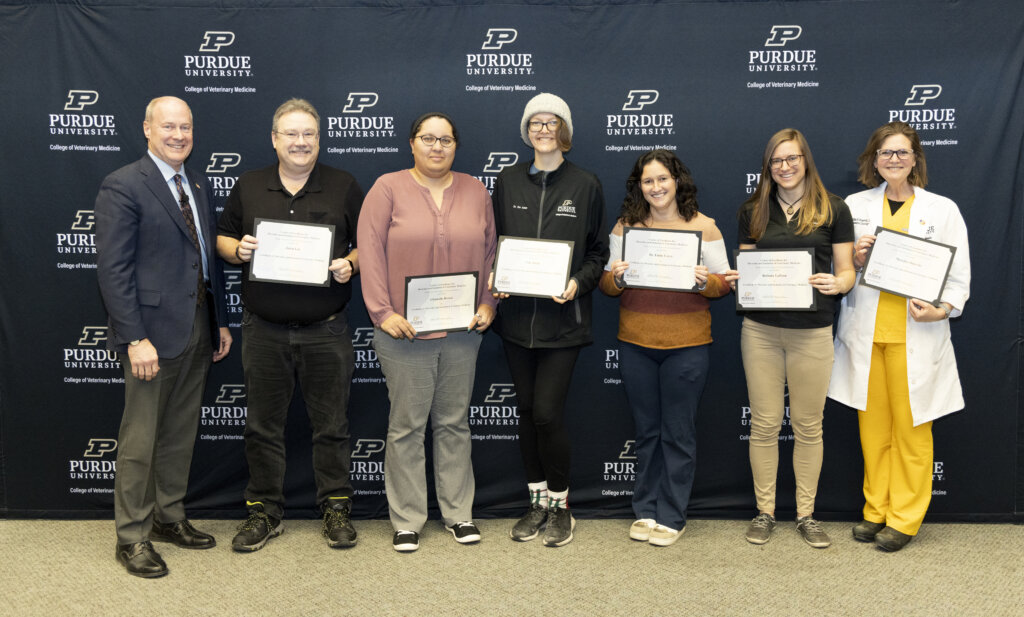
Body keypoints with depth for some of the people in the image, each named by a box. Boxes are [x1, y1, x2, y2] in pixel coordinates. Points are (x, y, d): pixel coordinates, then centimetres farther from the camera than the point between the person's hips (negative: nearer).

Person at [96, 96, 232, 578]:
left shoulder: (199, 185, 13)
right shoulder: (122, 187, -9)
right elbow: (113, 271, -14)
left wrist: (220, 321, 13)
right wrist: (135, 339, -19)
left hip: (197, 329, 7)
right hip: (153, 330, -7)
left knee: (181, 433, 16)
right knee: (140, 438, 2)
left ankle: (170, 518, 30)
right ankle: (132, 536, 14)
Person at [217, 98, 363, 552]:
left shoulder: (344, 187, 4)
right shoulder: (248, 186, 9)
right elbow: (222, 239, 14)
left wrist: (351, 265, -14)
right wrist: (238, 250, -8)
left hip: (326, 330, -1)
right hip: (264, 329, 2)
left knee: (331, 424, 6)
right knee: (263, 425, 9)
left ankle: (336, 509, 20)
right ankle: (264, 511, 22)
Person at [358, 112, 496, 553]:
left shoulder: (475, 191, 11)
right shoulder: (388, 188, 0)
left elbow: (490, 252, 12)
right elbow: (370, 251, -5)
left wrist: (487, 304, 1)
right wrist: (382, 312, -12)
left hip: (462, 330, 3)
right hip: (404, 330, -3)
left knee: (454, 422, 10)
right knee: (406, 426, 3)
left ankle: (459, 513, 21)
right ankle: (407, 521, 14)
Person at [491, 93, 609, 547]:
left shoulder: (586, 186, 2)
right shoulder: (508, 181, 8)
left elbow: (598, 252, 5)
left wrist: (578, 282, -12)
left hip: (562, 318, -3)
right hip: (516, 315, 3)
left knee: (547, 411, -8)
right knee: (527, 410, 9)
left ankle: (560, 506, 11)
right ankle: (537, 501, 24)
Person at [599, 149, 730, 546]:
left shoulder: (703, 226, 1)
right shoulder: (626, 226, 6)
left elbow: (725, 282, 2)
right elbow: (606, 284, 7)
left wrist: (704, 280, -19)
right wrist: (617, 278, -14)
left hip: (686, 345, -2)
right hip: (635, 343, 2)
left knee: (678, 433, 4)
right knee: (647, 430, 12)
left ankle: (672, 517, 17)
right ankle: (645, 511, 25)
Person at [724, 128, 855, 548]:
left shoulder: (833, 209, 3)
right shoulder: (753, 211, 10)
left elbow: (847, 271, 3)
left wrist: (836, 284, -18)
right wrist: (735, 279, -7)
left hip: (812, 332, -1)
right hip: (760, 330, 2)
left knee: (808, 426, 6)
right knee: (764, 424, 5)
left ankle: (806, 515, 19)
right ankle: (764, 511, 18)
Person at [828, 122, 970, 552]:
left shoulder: (942, 209, 4)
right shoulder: (855, 206, 9)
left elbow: (959, 273, 2)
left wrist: (944, 308, -15)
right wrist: (854, 261, -9)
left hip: (915, 335, -2)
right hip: (864, 332, 2)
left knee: (911, 427, 2)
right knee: (873, 424, 9)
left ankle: (905, 518, 15)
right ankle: (876, 510, 23)